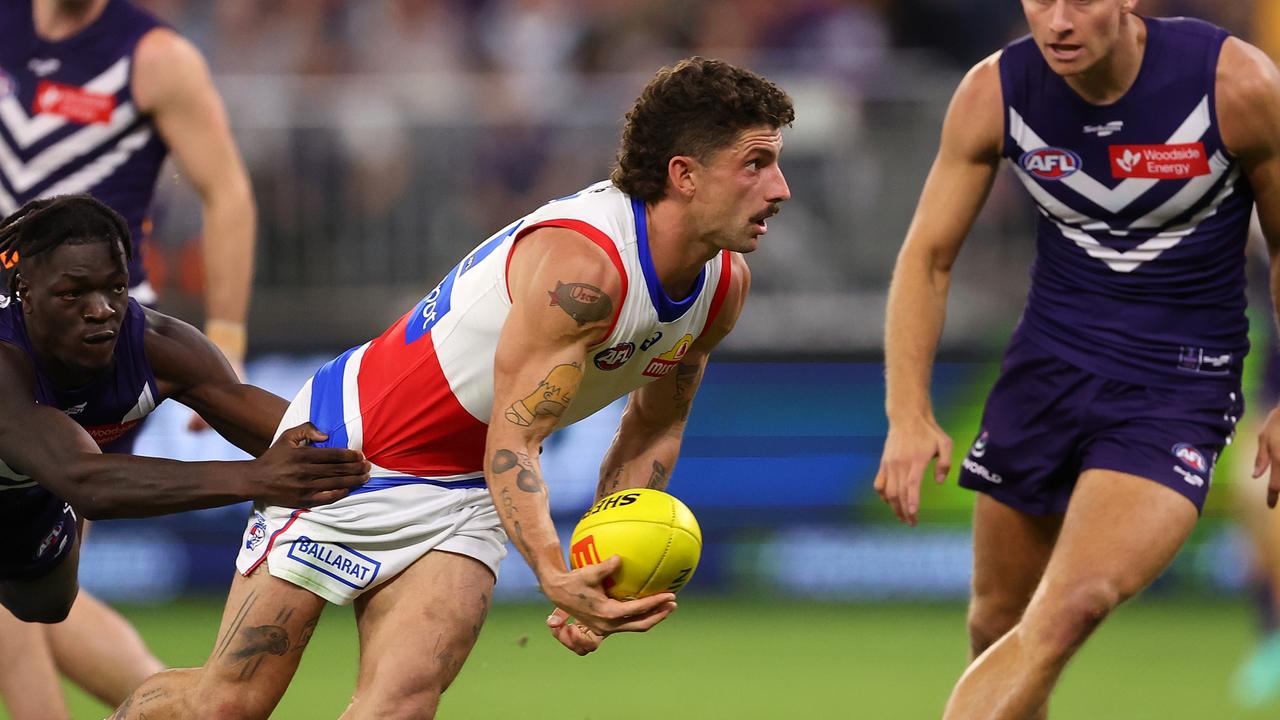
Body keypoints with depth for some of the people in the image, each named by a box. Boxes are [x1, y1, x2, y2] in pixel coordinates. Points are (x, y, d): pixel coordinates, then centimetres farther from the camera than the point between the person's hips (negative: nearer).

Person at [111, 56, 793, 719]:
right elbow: (510, 445, -30)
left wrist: (598, 581, -3)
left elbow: (653, 432, 9)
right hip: (349, 445, -7)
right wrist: (555, 575, -46)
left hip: (467, 494, 7)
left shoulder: (725, 285, -5)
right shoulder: (581, 264, -31)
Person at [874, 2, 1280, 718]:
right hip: (1047, 363, 4)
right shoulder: (994, 93, -9)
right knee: (998, 628, 10)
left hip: (1179, 384, -4)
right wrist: (909, 414, -13)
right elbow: (928, 257, -1)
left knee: (1069, 610, -25)